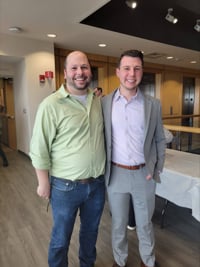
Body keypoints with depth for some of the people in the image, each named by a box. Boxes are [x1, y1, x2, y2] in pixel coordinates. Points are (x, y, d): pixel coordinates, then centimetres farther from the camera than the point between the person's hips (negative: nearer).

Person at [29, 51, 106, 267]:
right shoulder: (51, 105, -15)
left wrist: (102, 171, 11)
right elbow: (39, 149, -12)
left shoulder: (98, 101, 2)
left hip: (97, 183, 5)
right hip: (65, 186, -4)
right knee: (61, 237, 18)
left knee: (90, 231, 26)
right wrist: (44, 183, -8)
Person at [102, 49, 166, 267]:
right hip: (116, 174, 0)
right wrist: (103, 169, -3)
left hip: (144, 174, 1)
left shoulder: (153, 105, -3)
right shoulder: (104, 103, -5)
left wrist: (156, 169, -1)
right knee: (118, 223, 19)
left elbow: (160, 140, 4)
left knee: (145, 223, 20)